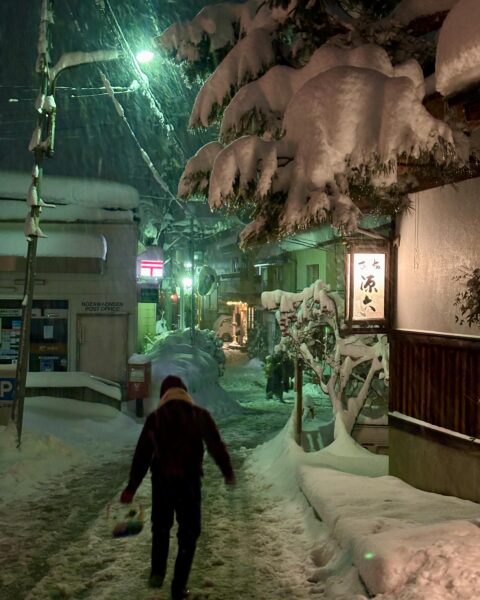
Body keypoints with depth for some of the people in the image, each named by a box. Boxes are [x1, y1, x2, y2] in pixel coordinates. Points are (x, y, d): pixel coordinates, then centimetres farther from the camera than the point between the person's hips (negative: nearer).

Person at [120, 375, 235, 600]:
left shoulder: (154, 418, 3)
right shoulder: (200, 415, -1)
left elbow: (141, 455, 4)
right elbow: (216, 447, 0)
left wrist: (131, 487, 11)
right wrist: (228, 473, 14)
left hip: (161, 480, 2)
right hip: (189, 480, -2)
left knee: (160, 527, 25)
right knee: (188, 533, 10)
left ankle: (157, 572, 17)